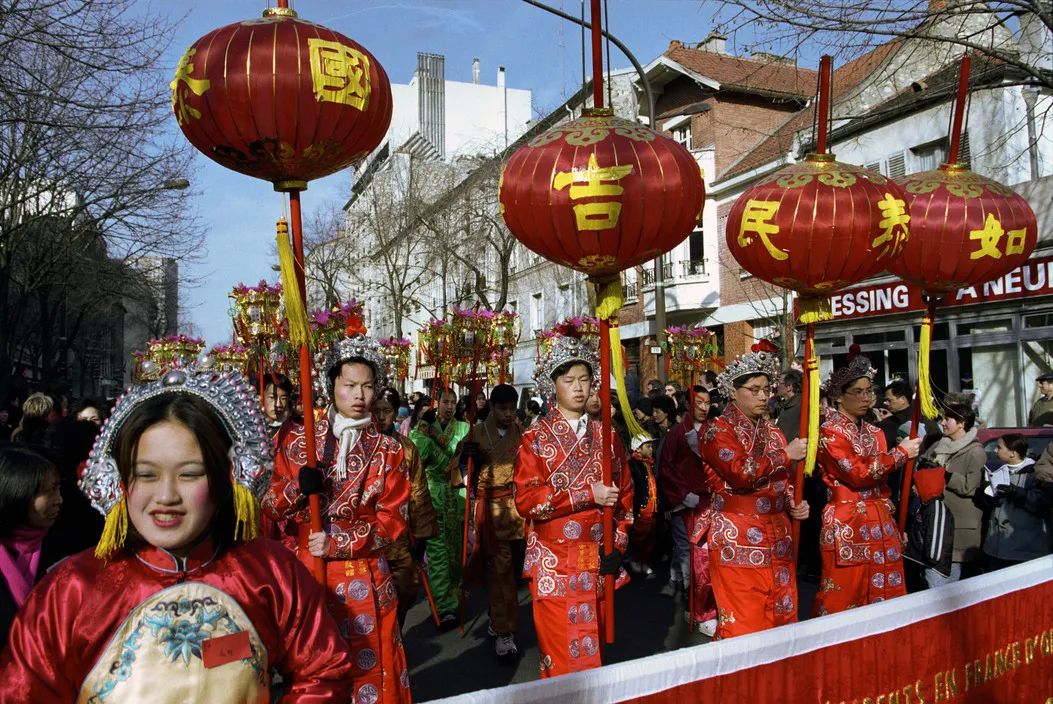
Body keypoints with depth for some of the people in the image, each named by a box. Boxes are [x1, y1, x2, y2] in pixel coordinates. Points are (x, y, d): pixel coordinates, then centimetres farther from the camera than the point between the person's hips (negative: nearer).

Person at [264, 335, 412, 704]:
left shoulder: (388, 451, 2)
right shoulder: (297, 440, 4)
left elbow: (393, 521, -4)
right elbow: (271, 506, 3)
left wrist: (336, 542, -16)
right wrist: (297, 488, -19)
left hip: (363, 580, -1)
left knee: (368, 671, 7)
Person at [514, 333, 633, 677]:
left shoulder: (605, 436, 9)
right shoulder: (535, 438, -3)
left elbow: (625, 494, 10)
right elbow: (526, 499, -14)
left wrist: (618, 546, -1)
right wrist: (588, 494, -17)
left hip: (598, 562, 4)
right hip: (554, 564, -4)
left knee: (593, 651, 14)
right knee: (562, 657, 0)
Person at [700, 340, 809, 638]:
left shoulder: (771, 430, 14)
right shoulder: (718, 430, -6)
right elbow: (740, 472, -21)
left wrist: (793, 504, 2)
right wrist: (785, 454, -14)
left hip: (777, 536, 7)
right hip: (738, 539, -6)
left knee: (782, 614, 10)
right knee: (744, 623, -2)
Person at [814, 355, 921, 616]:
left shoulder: (873, 433, 15)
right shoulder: (829, 432, -8)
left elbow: (881, 480, 20)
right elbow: (858, 474, -18)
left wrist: (890, 522, 16)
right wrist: (900, 453, -10)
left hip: (880, 524, 7)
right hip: (847, 525, -7)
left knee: (884, 597, 9)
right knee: (844, 598, -2)